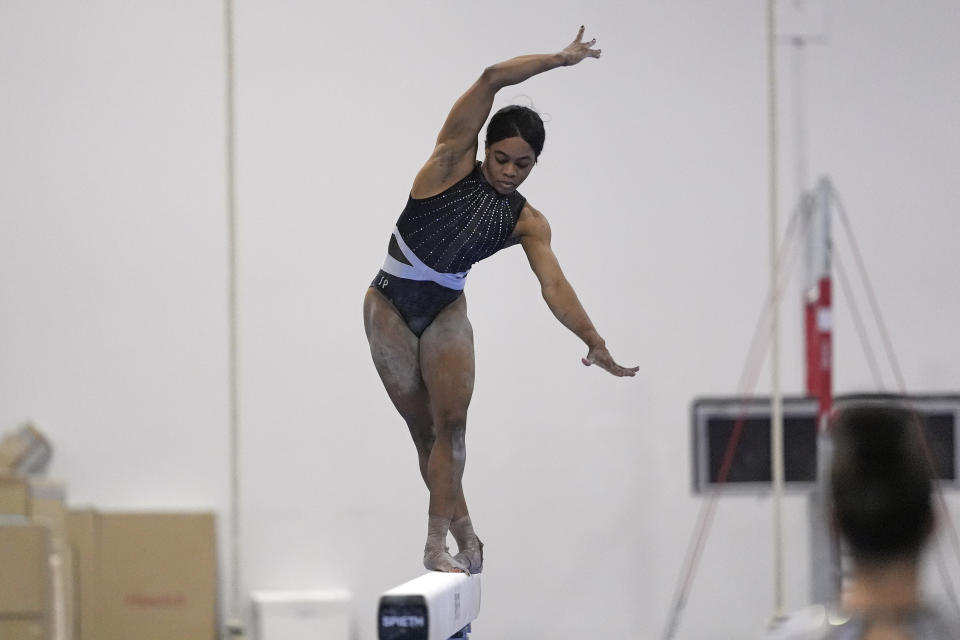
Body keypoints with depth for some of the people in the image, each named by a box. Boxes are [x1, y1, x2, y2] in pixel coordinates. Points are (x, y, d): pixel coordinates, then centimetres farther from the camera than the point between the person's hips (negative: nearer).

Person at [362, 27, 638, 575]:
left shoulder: (526, 222, 2)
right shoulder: (455, 160, -4)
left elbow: (554, 284, -10)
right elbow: (492, 79, -13)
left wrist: (594, 340, -24)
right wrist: (561, 60, -17)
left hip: (446, 310, 2)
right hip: (391, 306, -2)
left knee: (451, 419, -14)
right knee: (425, 427, 0)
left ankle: (438, 540, -15)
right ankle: (459, 525, 11)